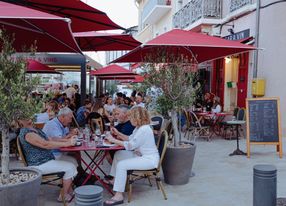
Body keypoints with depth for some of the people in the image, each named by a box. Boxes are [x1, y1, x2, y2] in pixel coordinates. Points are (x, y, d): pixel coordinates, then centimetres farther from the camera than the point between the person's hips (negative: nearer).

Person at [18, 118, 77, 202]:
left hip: (46, 160, 10)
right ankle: (64, 195, 1)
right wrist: (66, 144, -24)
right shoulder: (27, 133, -18)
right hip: (39, 165, -10)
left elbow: (50, 139, 12)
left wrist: (67, 140, -1)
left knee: (71, 166, 4)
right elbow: (45, 144, -26)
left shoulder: (35, 129, 14)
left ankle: (70, 191, 11)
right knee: (70, 167, -11)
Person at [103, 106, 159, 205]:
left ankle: (119, 196, -18)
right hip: (140, 155, 11)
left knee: (121, 165, -24)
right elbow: (130, 139, 21)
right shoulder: (139, 127, 8)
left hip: (149, 159, -11)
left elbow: (130, 145, -26)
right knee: (118, 154, 16)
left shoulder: (144, 129, -24)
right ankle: (114, 180, 27)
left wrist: (113, 140, -19)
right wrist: (118, 133, 12)